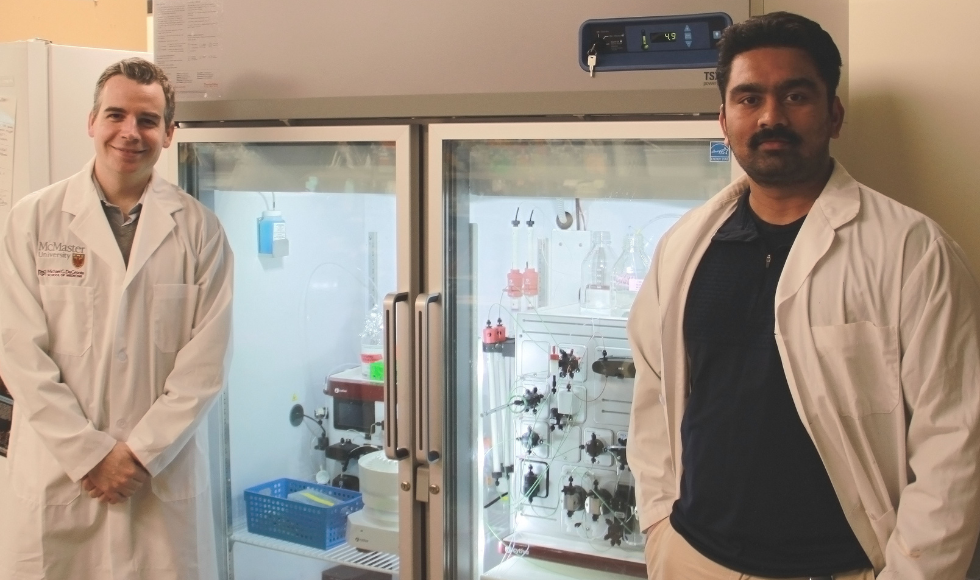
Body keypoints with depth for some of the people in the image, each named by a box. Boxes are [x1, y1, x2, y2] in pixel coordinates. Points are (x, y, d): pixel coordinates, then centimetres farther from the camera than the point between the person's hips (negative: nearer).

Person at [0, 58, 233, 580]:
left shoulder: (199, 230, 2)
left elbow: (205, 360, -2)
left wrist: (141, 453, -8)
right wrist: (92, 455, -9)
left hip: (165, 476, 0)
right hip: (58, 474, 0)